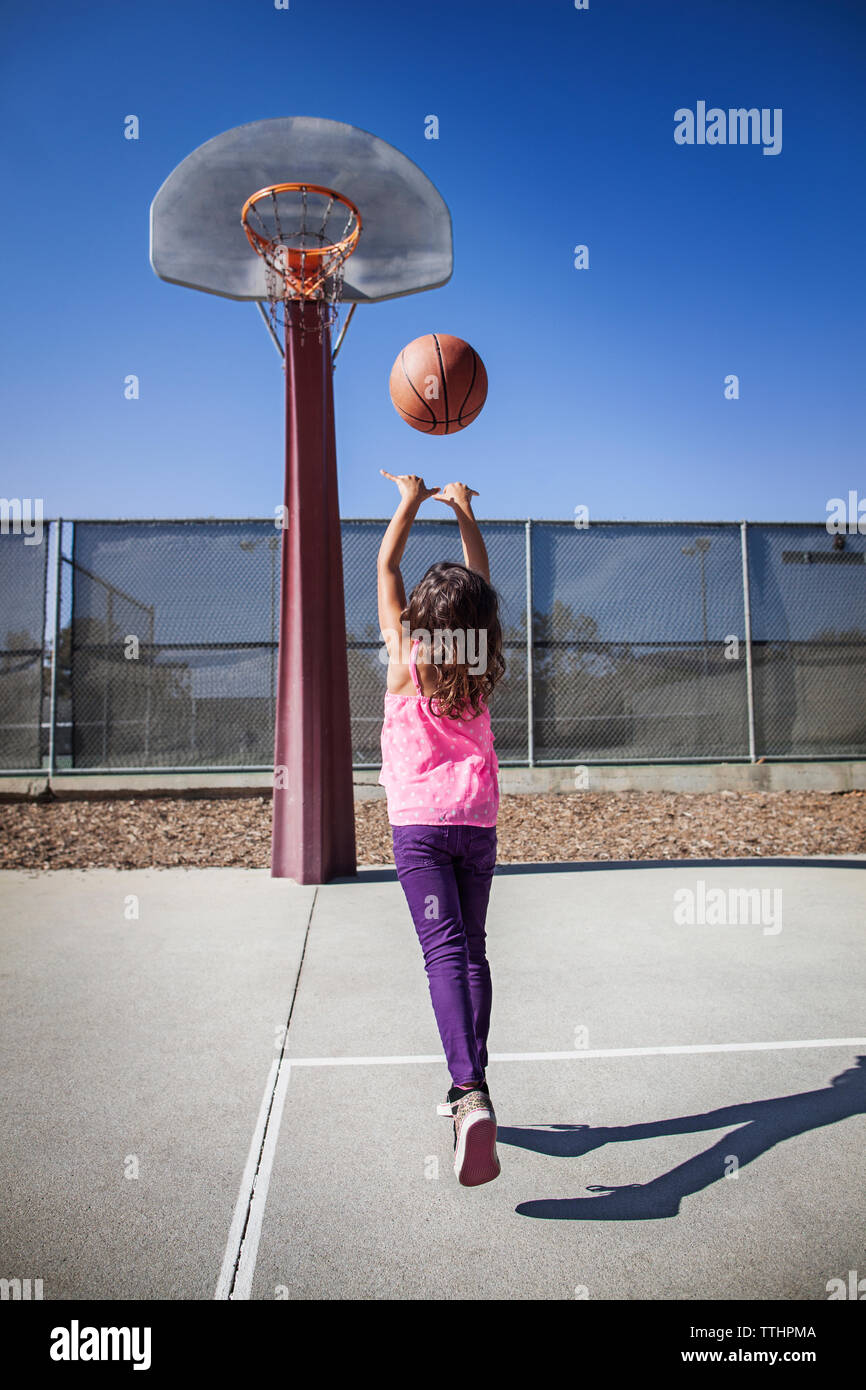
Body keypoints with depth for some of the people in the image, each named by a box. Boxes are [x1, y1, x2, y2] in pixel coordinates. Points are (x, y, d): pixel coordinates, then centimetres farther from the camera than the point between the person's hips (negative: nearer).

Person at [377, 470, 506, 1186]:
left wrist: (412, 500, 15)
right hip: (478, 822, 4)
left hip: (420, 824, -3)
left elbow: (386, 567, 5)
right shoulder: (482, 669, 2)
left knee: (445, 950, -12)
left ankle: (471, 1096, -26)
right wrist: (463, 509, 23)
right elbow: (480, 584, 16)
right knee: (472, 948, 15)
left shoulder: (407, 658, -6)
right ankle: (470, 1083, 21)